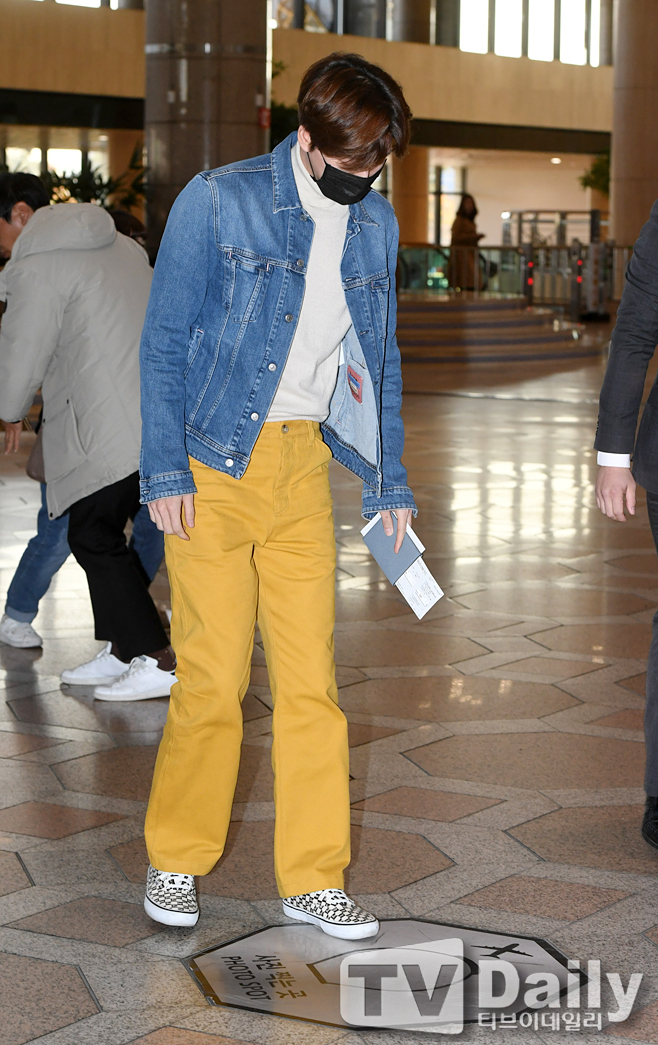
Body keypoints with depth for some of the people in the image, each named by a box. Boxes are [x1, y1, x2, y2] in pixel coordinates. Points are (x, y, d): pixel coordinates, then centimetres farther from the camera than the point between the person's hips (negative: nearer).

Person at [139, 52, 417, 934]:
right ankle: (177, 860, 15)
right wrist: (165, 470, -11)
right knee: (214, 674, -4)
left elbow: (379, 360, 18)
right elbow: (164, 340, -5)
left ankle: (313, 877, 11)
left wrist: (389, 482, 14)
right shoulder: (218, 201, -6)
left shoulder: (376, 224, 10)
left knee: (311, 673, 1)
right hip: (214, 467, -4)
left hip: (304, 466, 4)